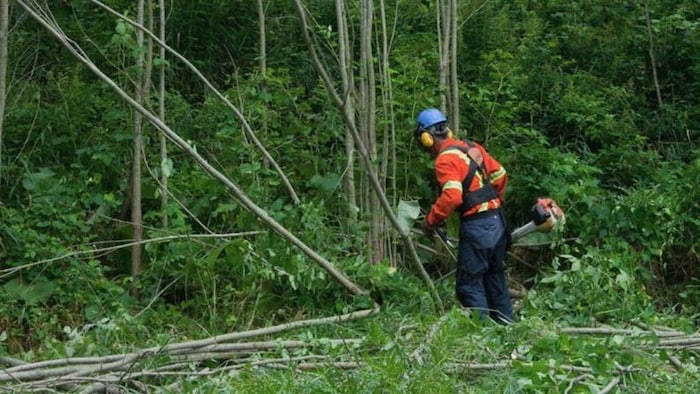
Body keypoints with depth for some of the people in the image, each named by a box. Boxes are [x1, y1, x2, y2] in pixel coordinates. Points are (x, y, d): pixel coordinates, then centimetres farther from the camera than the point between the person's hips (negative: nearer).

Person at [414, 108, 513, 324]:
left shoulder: (446, 159, -13)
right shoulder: (471, 147, 12)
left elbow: (452, 196, -26)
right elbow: (500, 175, 18)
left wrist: (430, 222, -14)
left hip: (477, 227, -9)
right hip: (497, 222, 9)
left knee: (469, 285, -4)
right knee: (496, 279, 18)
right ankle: (506, 325, 24)